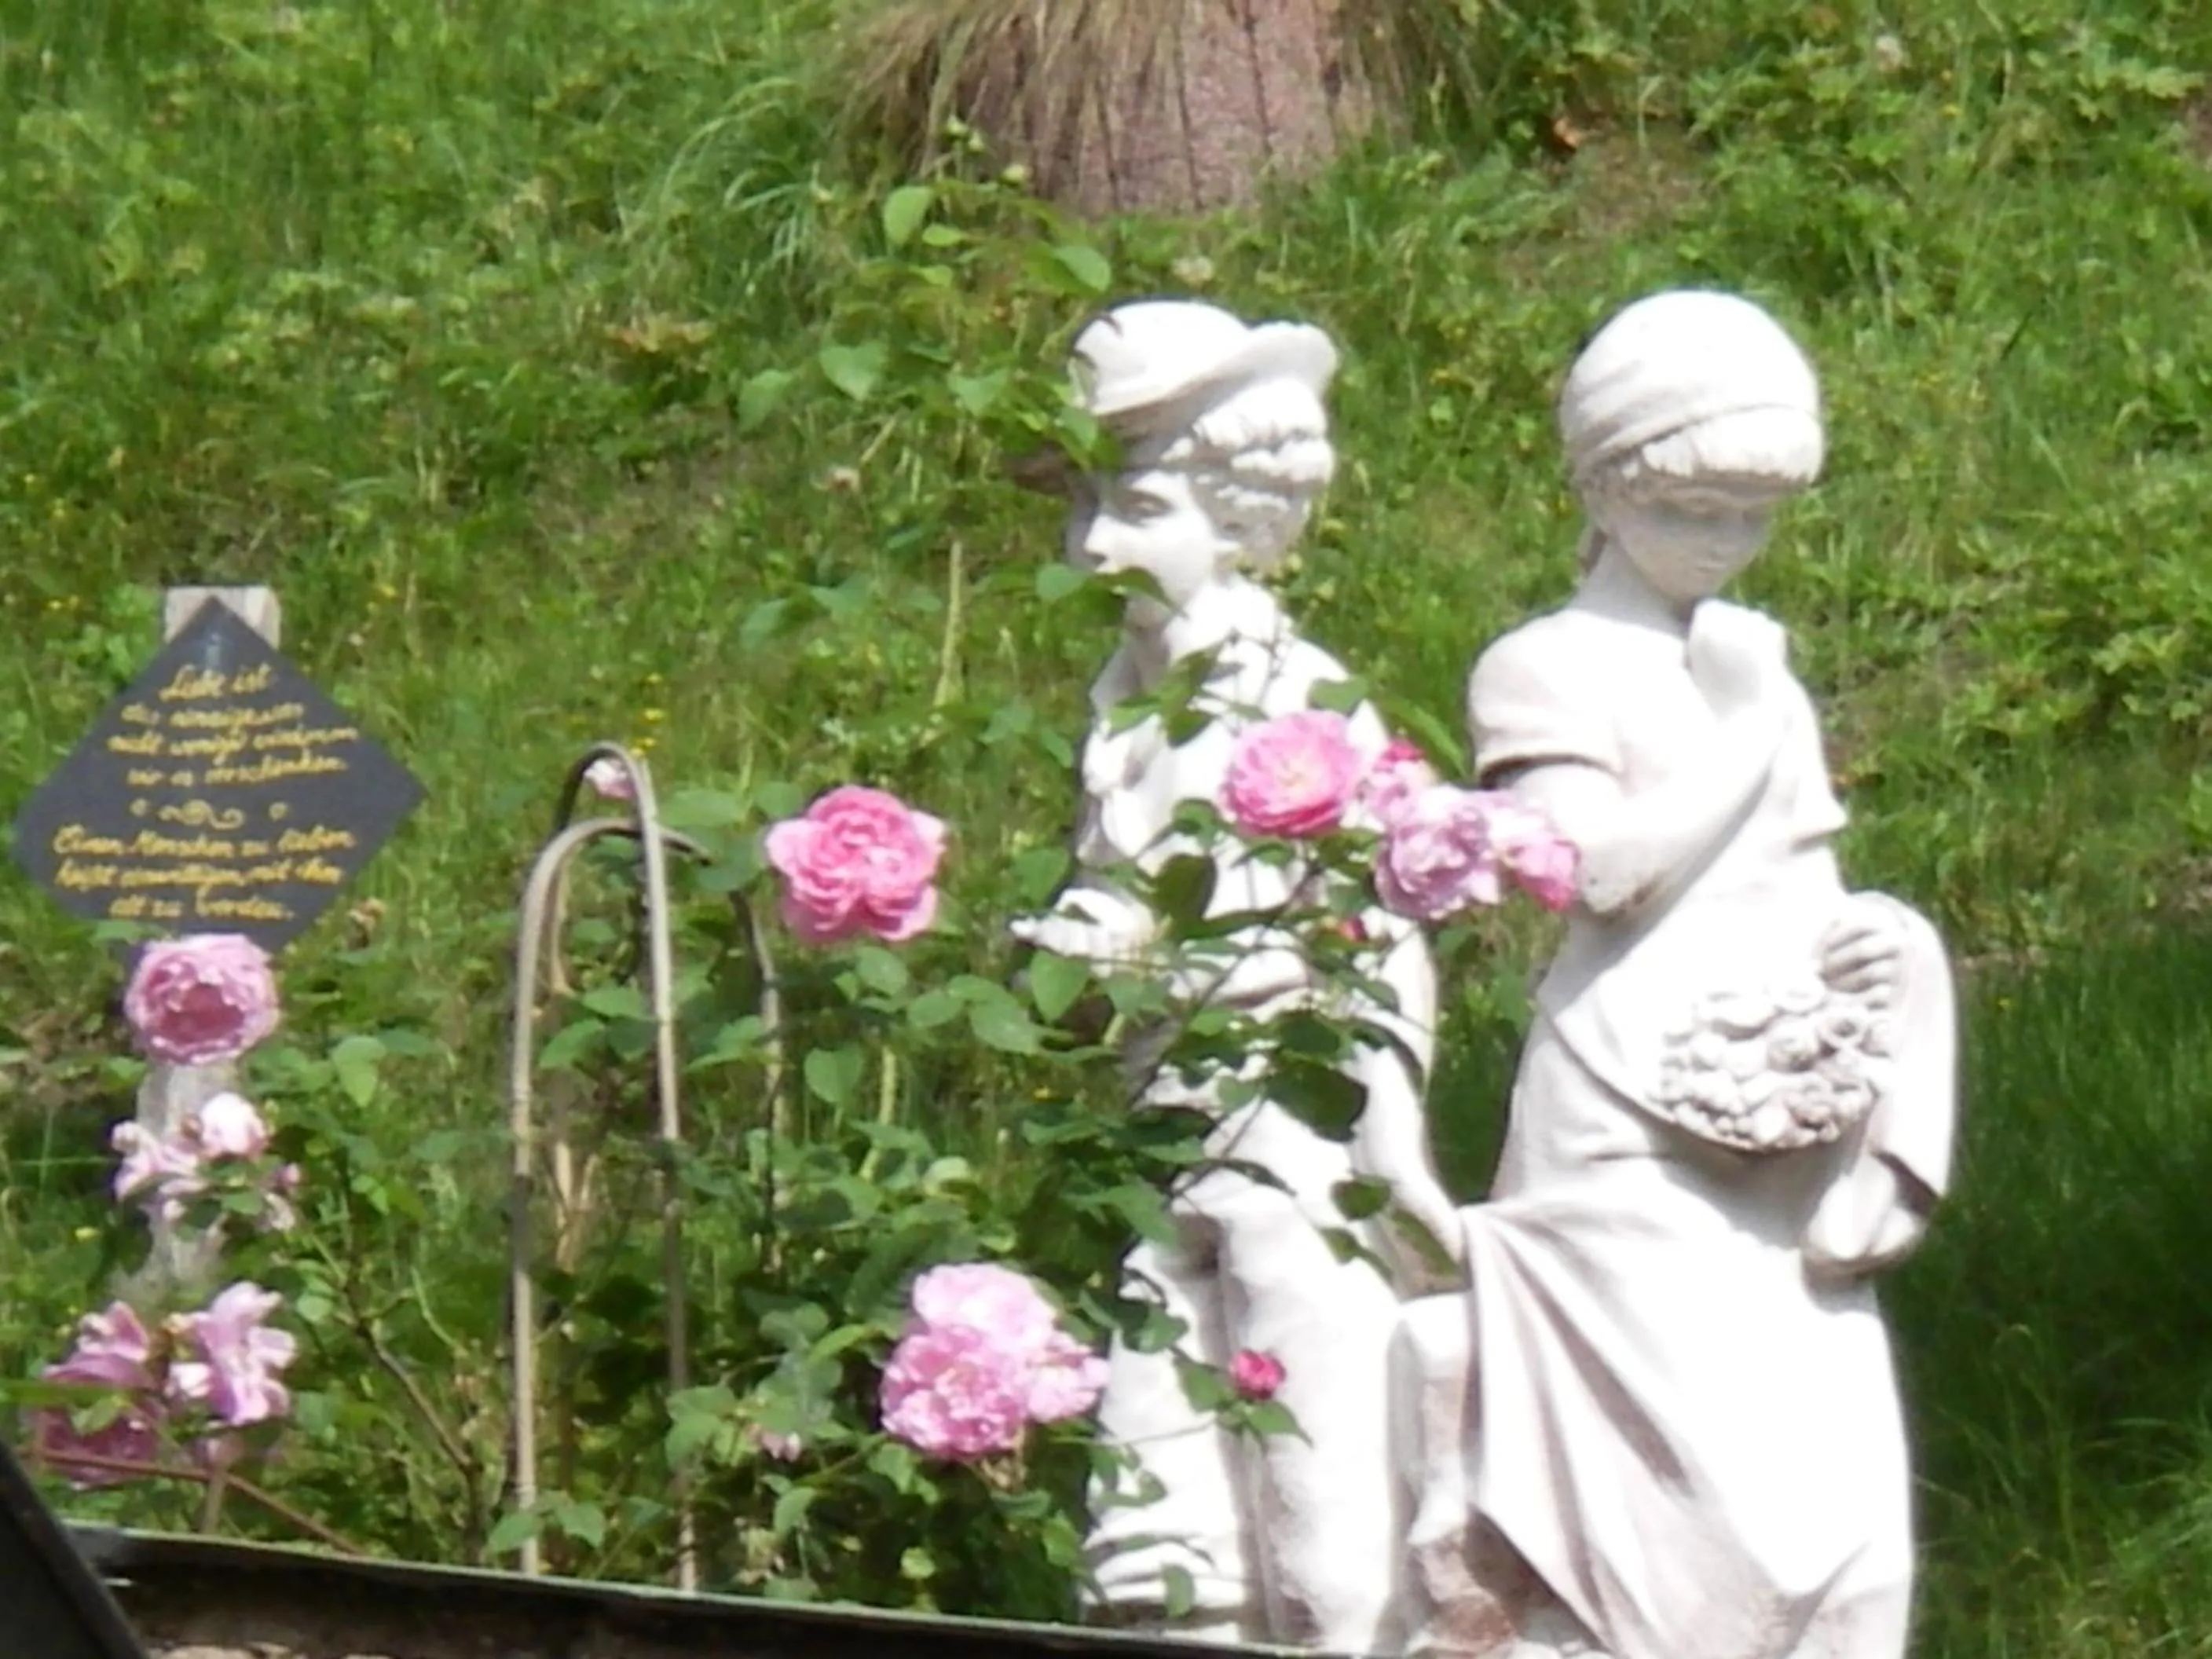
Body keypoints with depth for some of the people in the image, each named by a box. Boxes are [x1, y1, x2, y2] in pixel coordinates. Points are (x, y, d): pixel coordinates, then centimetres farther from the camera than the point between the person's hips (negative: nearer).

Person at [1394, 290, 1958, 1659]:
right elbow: (1604, 865, -14)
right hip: (1635, 1154, -7)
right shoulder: (1546, 671, 1)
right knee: (1717, 1515, -16)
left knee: (1848, 1538, -2)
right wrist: (1742, 739, -7)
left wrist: (1885, 941, 3)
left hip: (1790, 1172, 7)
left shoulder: (1756, 664, 21)